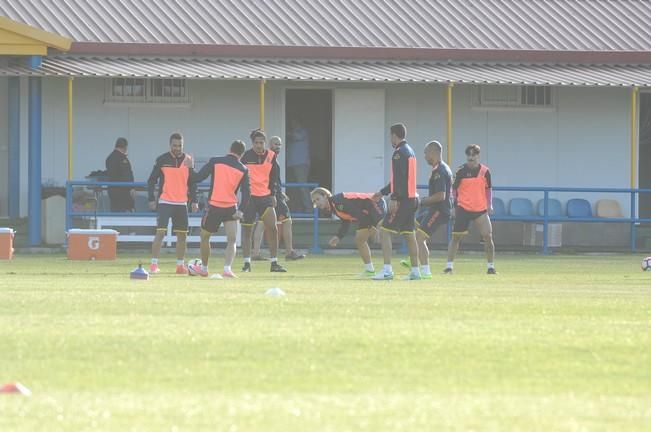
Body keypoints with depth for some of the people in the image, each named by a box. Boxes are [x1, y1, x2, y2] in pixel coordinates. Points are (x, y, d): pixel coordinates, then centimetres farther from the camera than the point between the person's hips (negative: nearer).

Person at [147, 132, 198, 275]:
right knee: (160, 232, -14)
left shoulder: (188, 160, 6)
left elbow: (192, 181, 13)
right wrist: (152, 199, -7)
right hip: (165, 202, -4)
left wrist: (194, 201, 7)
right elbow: (152, 180, 1)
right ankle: (154, 265, -13)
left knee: (182, 235, 7)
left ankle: (180, 265, 16)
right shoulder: (162, 160, -3)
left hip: (182, 203, 4)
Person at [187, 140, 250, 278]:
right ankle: (227, 269, -19)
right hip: (231, 209, 0)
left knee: (205, 237, 19)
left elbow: (196, 178, -4)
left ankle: (204, 268, 33)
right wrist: (241, 210, -3)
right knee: (232, 240, 2)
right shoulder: (243, 170, 1)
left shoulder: (215, 162, -3)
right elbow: (246, 193, -4)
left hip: (213, 207, 0)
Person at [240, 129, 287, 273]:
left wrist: (273, 194, 7)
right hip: (250, 197, -3)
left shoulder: (271, 156, 3)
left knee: (272, 228, -4)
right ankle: (247, 263, 10)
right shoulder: (247, 156, -7)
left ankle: (274, 262, 3)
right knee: (247, 230, 2)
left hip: (266, 196, 3)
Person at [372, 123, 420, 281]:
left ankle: (387, 270, -16)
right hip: (412, 198, 10)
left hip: (402, 200, -10)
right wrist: (382, 192, 31)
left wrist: (394, 198, -23)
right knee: (409, 234, 12)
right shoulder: (410, 152, 19)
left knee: (385, 231, -9)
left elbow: (399, 179, -21)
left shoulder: (399, 153, -12)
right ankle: (415, 271, 12)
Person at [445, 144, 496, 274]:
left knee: (488, 236, -6)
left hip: (481, 209, 2)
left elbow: (488, 188, 15)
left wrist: (489, 204, 9)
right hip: (463, 208, -2)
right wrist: (454, 206, -3)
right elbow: (454, 189, 1)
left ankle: (491, 266, 3)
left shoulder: (484, 171, 2)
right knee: (456, 237, 0)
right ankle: (449, 265, 6)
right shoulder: (461, 171, -5)